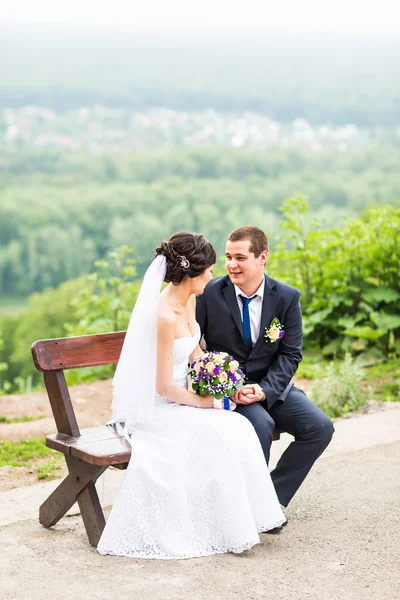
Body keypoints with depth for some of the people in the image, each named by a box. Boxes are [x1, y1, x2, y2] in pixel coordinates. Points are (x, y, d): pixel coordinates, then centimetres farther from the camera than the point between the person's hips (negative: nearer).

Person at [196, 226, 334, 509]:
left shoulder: (287, 297, -4)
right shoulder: (210, 294, -10)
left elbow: (290, 354, -3)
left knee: (320, 427, -15)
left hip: (272, 385, 4)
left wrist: (264, 389, -20)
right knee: (260, 424, -32)